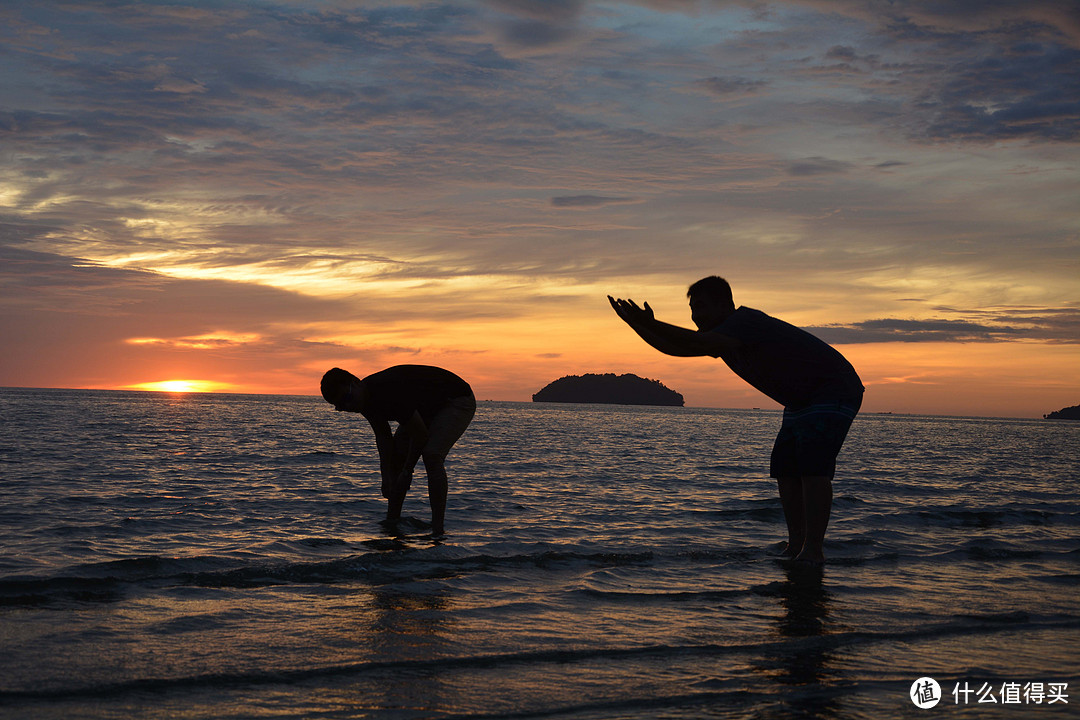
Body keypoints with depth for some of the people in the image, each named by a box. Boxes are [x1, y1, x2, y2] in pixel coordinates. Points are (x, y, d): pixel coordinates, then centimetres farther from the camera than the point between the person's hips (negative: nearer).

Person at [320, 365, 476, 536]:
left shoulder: (388, 392, -36)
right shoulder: (366, 397, -9)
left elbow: (421, 435, -28)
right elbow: (383, 437, 0)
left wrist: (407, 472, -16)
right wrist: (386, 478, -10)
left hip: (459, 401, -10)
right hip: (427, 408, 10)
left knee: (431, 455, -27)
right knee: (396, 454, 5)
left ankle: (438, 530, -27)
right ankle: (392, 522, 12)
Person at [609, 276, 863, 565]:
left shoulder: (745, 322, -25)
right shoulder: (723, 335, 6)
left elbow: (701, 344, -41)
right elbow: (674, 347, 9)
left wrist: (651, 325, -39)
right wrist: (637, 324, -3)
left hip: (835, 391, -10)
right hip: (801, 401, 10)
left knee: (812, 466, -22)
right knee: (784, 468, 3)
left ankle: (813, 551, -22)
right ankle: (796, 546, 6)